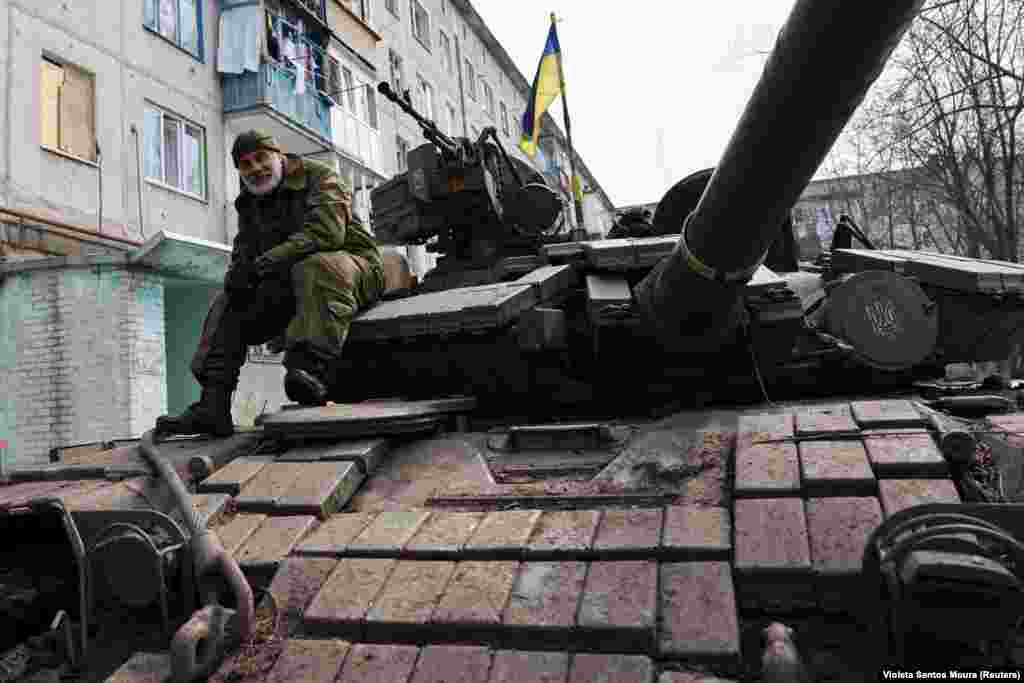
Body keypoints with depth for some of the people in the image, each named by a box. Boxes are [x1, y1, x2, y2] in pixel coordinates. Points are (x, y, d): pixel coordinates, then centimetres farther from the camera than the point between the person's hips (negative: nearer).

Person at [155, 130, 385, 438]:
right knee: (226, 305, -4)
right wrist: (239, 273, -15)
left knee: (318, 266, -39)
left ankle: (311, 369, -53)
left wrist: (269, 261, -32)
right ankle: (213, 406, -12)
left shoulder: (319, 178, -7)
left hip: (353, 265, -7)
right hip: (289, 283, 7)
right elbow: (243, 253, 11)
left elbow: (326, 232, -24)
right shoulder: (249, 204, 16)